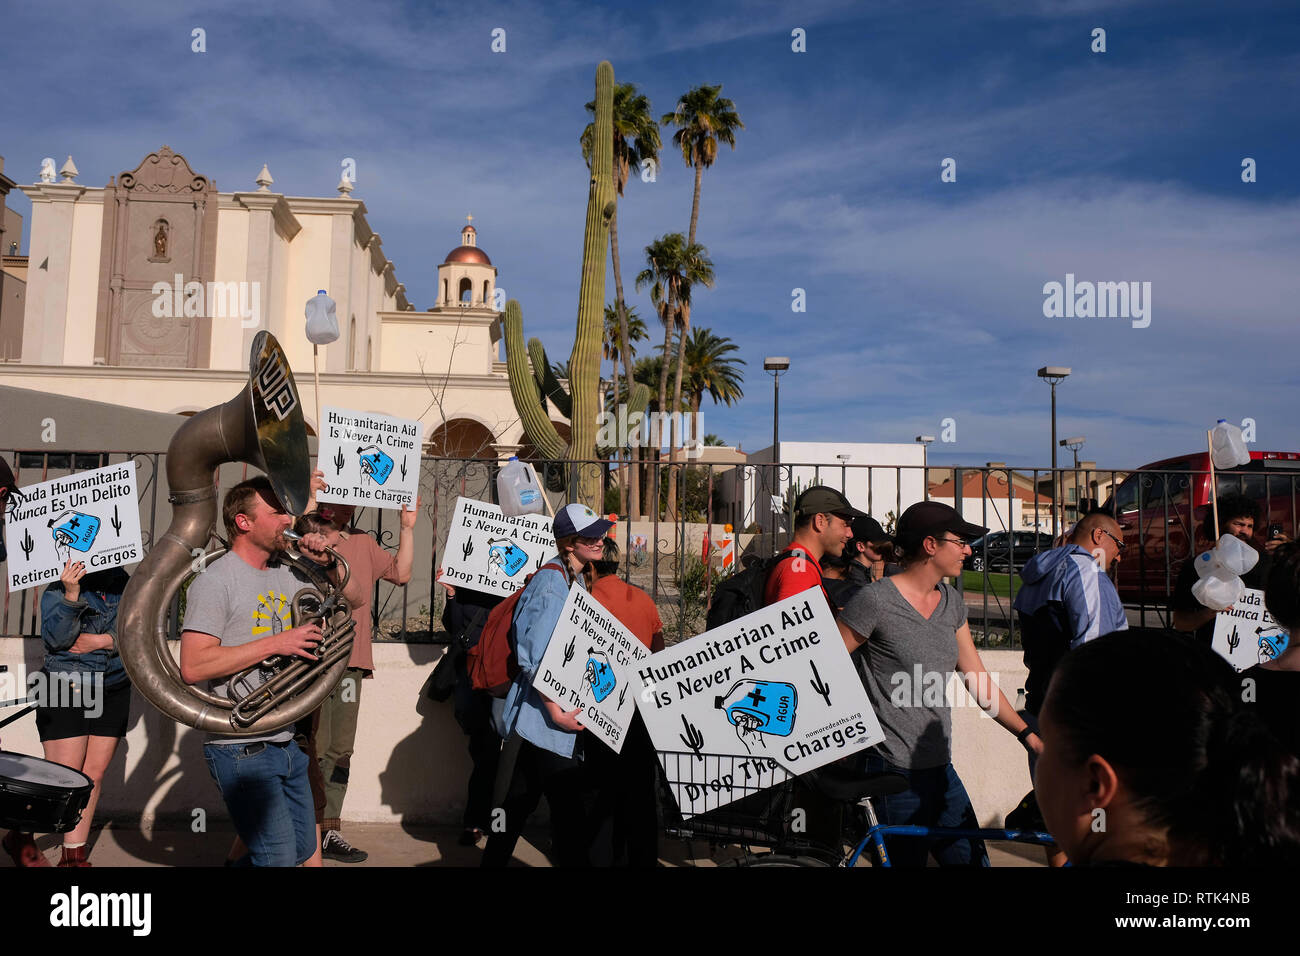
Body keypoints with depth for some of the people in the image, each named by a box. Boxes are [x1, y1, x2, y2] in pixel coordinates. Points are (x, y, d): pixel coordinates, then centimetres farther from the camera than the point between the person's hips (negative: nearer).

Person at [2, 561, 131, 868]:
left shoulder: (124, 586, 4)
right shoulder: (56, 591, -5)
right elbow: (55, 638, -18)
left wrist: (103, 641, -15)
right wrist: (71, 595, -30)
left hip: (113, 692, 4)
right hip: (65, 690, -4)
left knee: (94, 775, 6)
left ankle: (74, 855, 19)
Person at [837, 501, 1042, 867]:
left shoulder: (951, 602, 10)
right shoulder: (875, 600, -13)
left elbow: (978, 680, 14)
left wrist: (1029, 736, 11)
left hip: (940, 768, 8)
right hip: (898, 771, -7)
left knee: (972, 857, 10)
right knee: (907, 859, 0)